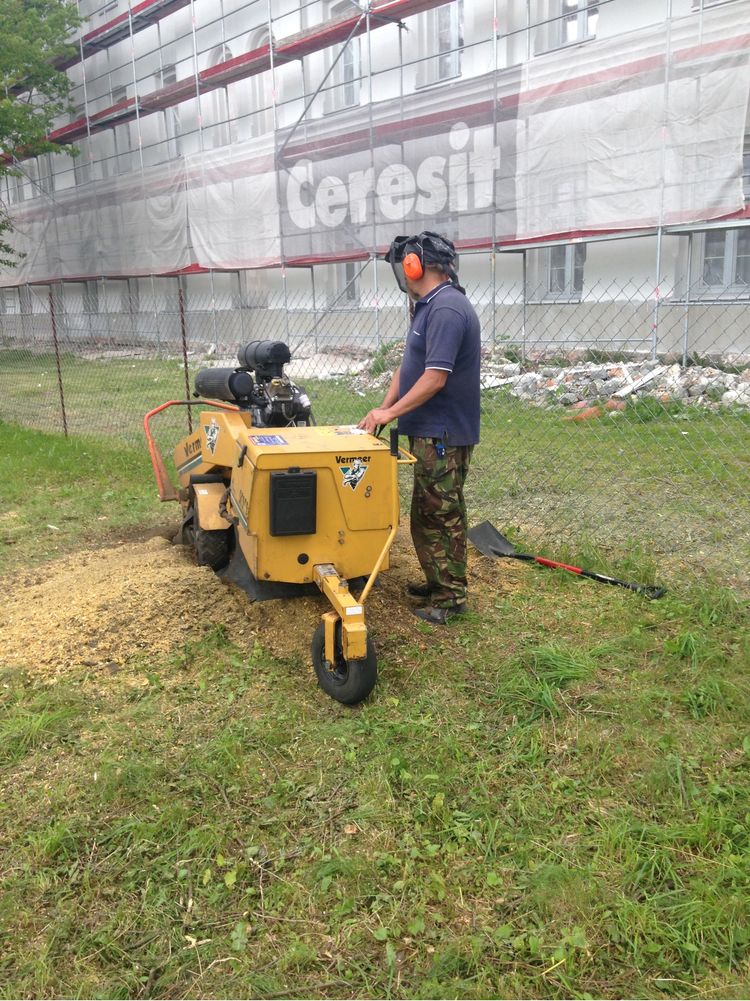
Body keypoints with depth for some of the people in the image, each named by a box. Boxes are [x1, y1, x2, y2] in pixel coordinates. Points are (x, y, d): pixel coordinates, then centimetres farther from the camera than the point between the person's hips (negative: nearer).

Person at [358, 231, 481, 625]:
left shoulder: (447, 309, -20)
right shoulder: (428, 307, 13)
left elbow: (435, 378, -24)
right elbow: (407, 366, 15)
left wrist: (391, 412, -17)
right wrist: (383, 407, 5)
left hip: (444, 435, -10)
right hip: (429, 431, 10)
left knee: (441, 516, -1)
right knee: (426, 513, 18)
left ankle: (450, 597, 11)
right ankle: (438, 581, 31)